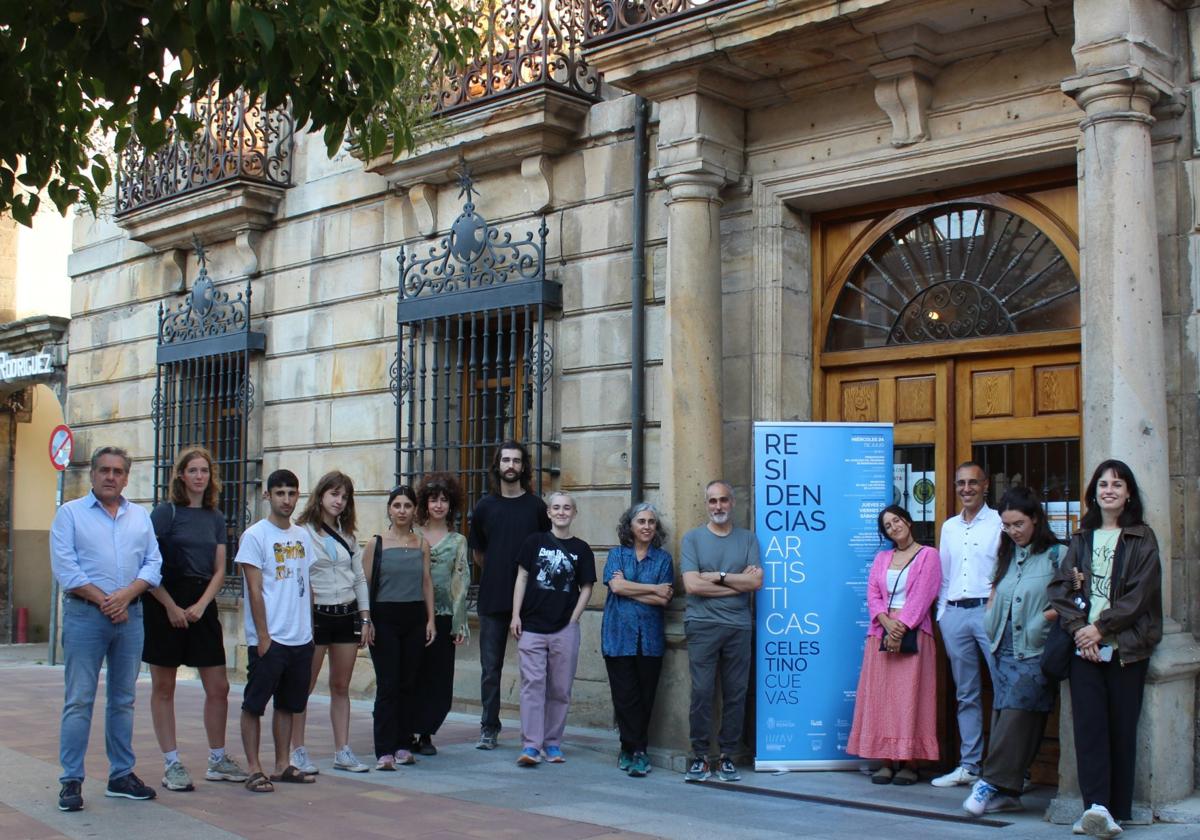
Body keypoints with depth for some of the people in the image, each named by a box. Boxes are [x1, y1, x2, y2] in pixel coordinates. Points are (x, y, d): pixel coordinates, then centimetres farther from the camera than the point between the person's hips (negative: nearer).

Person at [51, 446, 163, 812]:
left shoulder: (140, 517, 14)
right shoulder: (70, 513, 2)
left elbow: (153, 564, 7)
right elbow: (65, 568, -7)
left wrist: (125, 595, -10)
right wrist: (103, 601, -12)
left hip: (130, 615, 4)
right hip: (85, 616, -4)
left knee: (123, 699, 9)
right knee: (79, 700, -4)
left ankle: (122, 775, 17)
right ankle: (71, 780, 0)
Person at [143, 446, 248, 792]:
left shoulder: (216, 518, 11)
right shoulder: (166, 512, -4)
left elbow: (219, 571, 9)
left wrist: (201, 605, -6)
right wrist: (171, 607, -13)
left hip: (202, 605, 5)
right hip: (165, 604, -5)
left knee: (218, 687, 4)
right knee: (163, 687, 2)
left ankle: (217, 761, 18)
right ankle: (172, 765, 11)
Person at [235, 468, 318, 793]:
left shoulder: (302, 536, 11)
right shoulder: (255, 535, -7)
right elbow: (255, 591, -11)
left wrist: (309, 627, 11)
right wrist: (263, 637, -14)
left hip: (301, 638, 7)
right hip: (269, 639, -6)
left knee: (288, 704, 13)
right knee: (254, 704, 0)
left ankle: (282, 765, 21)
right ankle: (254, 769, 5)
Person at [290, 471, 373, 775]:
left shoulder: (347, 535, 14)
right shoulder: (302, 532, -5)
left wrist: (365, 619, 10)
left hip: (347, 614, 5)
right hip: (316, 613, -5)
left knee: (341, 686, 8)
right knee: (305, 686, 0)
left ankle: (342, 751, 12)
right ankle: (298, 751, 8)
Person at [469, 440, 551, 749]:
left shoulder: (536, 506, 3)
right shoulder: (484, 506, 8)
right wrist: (497, 574, 11)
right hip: (492, 598, 1)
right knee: (490, 667, 4)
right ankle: (489, 729, 13)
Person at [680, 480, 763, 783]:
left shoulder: (748, 539, 12)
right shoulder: (693, 538, 7)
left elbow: (756, 581, -1)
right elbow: (692, 584, -6)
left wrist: (719, 577, -6)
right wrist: (738, 583, -4)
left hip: (738, 626, 2)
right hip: (702, 625, -2)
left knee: (736, 693, 3)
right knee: (702, 691, -6)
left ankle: (727, 756, 12)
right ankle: (699, 756, 3)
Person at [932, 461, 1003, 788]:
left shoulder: (999, 523, 1)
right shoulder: (949, 527, 18)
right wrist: (942, 611, 14)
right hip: (954, 613, 5)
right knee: (966, 694, 9)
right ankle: (969, 765, 14)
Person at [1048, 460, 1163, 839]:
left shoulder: (1142, 539, 5)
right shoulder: (1081, 539, 15)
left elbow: (1139, 594, -5)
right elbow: (1059, 587, 7)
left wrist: (1100, 628, -11)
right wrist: (1078, 628, -8)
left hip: (1125, 647, -2)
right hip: (1083, 646, 2)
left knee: (1121, 728, -2)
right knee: (1089, 725, -9)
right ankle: (1097, 807, -15)